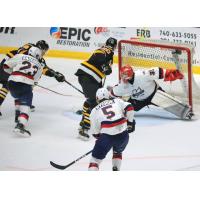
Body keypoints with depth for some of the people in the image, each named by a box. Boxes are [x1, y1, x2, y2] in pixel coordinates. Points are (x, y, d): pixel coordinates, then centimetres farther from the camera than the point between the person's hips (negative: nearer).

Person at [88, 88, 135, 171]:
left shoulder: (95, 111, 18)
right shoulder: (117, 101, 20)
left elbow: (95, 132, 16)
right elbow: (129, 108, 3)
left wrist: (100, 137, 35)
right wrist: (130, 122, 15)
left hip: (107, 136, -2)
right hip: (123, 134, 2)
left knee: (96, 157, 8)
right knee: (117, 152, 33)